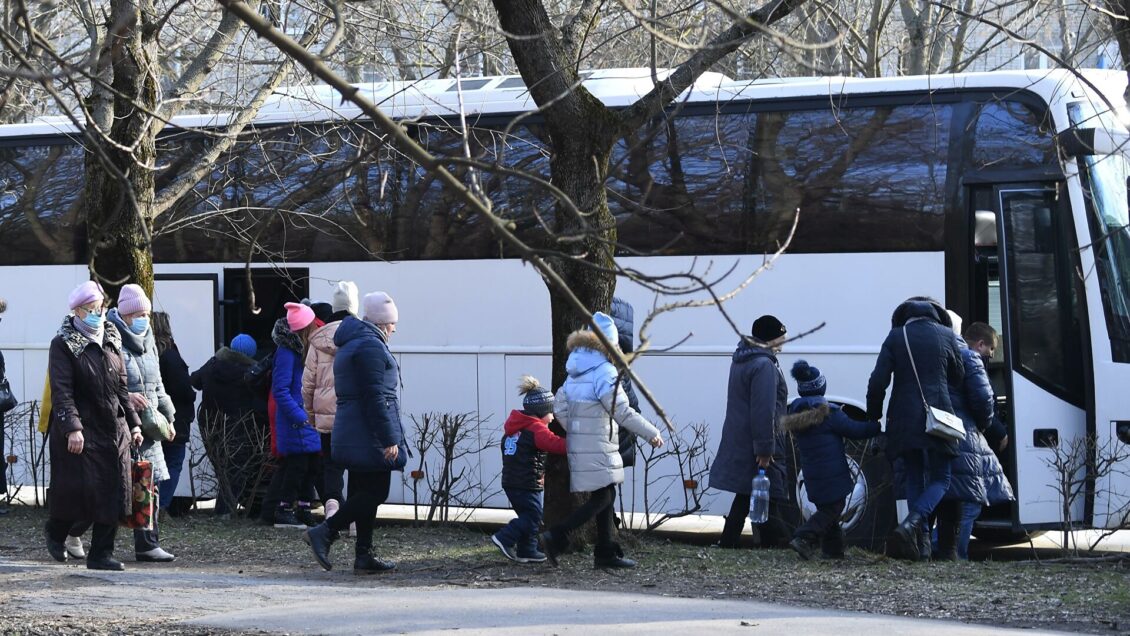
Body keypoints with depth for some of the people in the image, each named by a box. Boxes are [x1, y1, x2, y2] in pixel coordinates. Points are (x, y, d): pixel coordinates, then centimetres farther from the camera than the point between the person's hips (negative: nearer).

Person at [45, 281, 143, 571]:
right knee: (78, 488, -6)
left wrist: (133, 422, 14)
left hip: (114, 429, 6)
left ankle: (102, 553, 7)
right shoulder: (63, 345, -5)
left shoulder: (111, 341, 14)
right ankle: (55, 532, 23)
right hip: (81, 429, -6)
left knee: (113, 491, 1)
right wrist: (72, 428, -23)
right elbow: (62, 391, -13)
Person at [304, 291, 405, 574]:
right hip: (369, 436, -10)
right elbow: (375, 397, -20)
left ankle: (364, 555, 11)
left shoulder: (349, 345, 19)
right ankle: (325, 532, -14)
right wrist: (389, 439, -19)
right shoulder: (371, 346, -14)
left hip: (350, 433, 10)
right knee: (374, 492, -8)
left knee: (364, 492, 11)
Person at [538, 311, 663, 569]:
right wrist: (651, 434, -9)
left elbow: (560, 404, 15)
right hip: (597, 446, -9)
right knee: (602, 498, -7)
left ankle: (606, 552, 16)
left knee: (606, 496, 14)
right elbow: (622, 412, -17)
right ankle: (557, 537, -14)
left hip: (579, 441, 9)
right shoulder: (604, 372, -16)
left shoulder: (576, 371, 11)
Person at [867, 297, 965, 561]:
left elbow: (878, 382, -2)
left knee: (914, 478, 12)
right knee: (940, 479, 4)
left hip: (904, 419, 1)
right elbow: (958, 377, 16)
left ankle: (921, 542, 6)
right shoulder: (946, 335, 5)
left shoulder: (895, 337, 4)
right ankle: (910, 525, -21)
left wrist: (873, 416, 10)